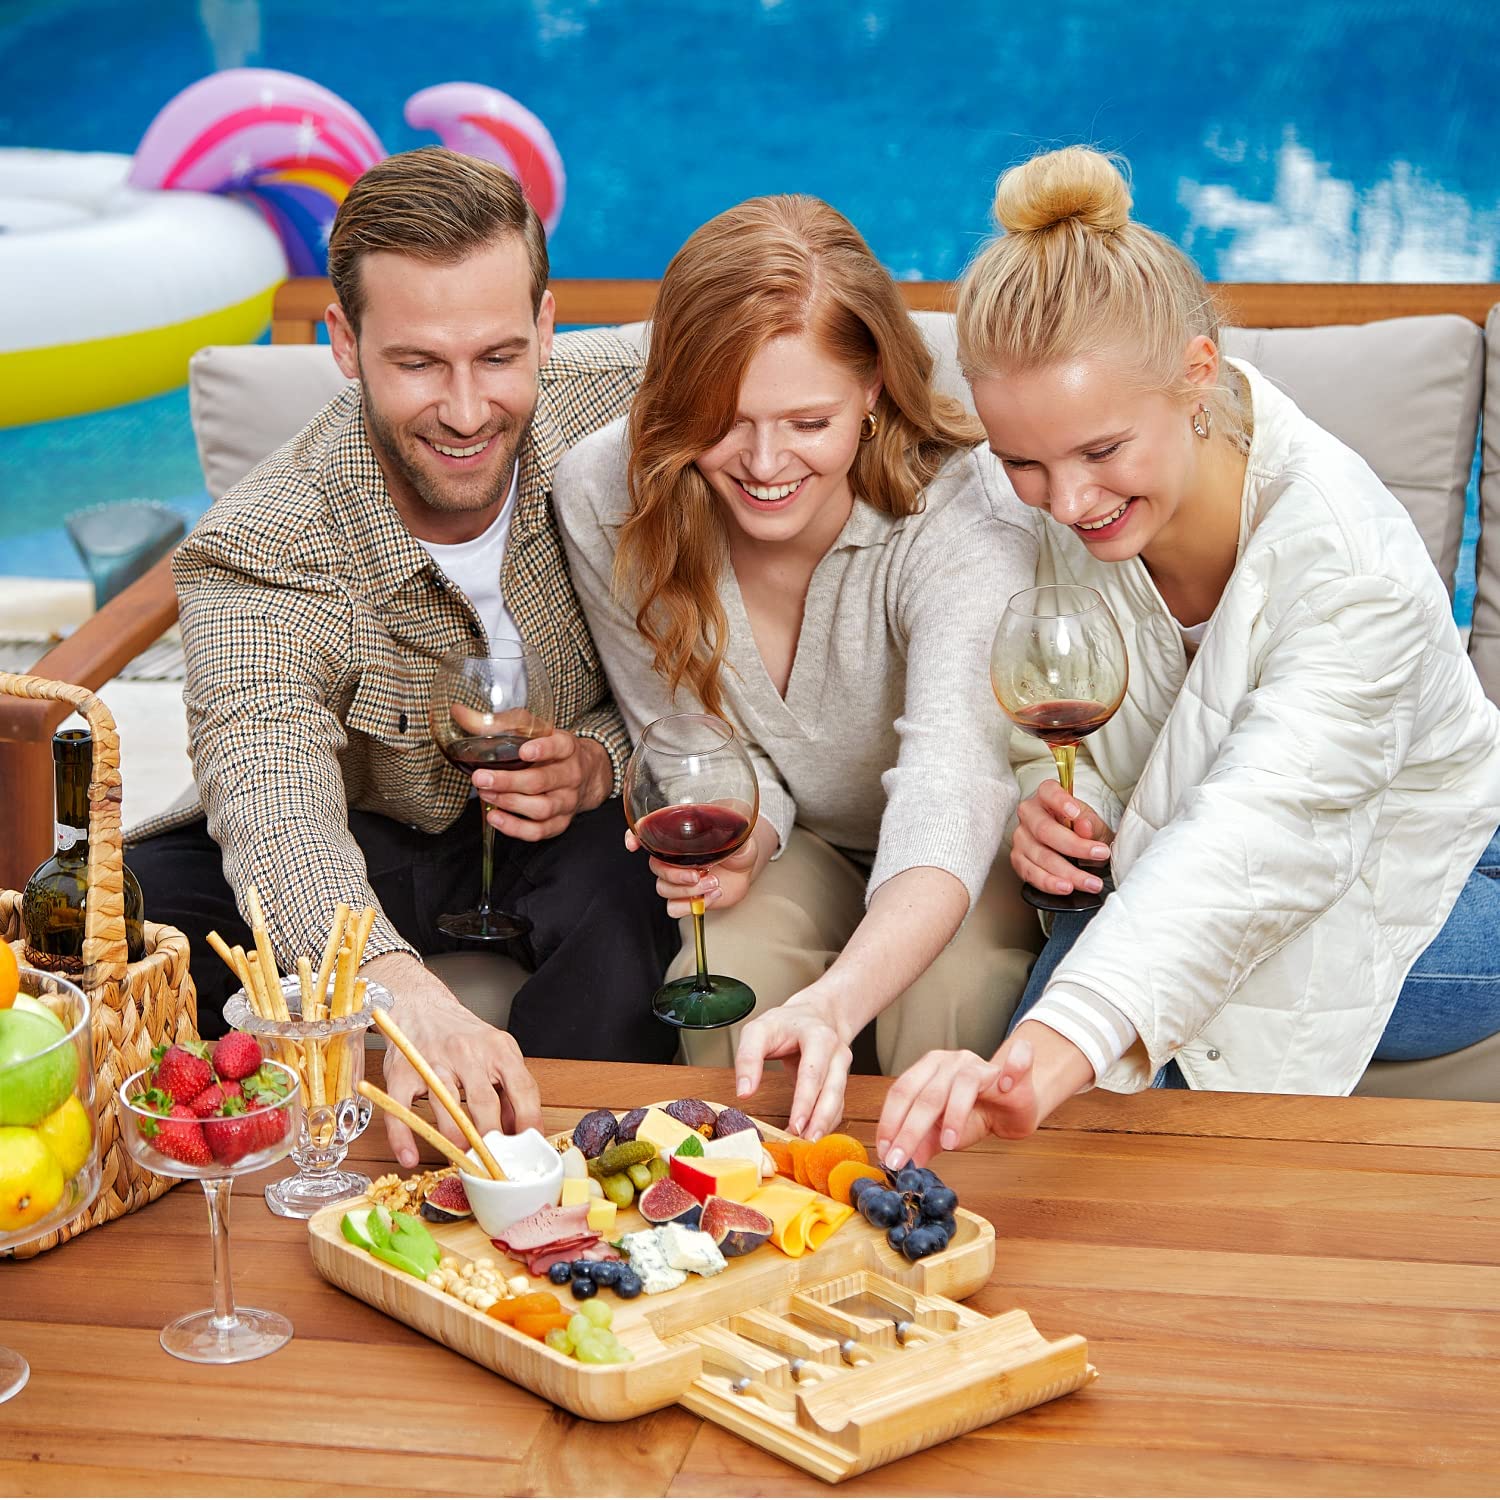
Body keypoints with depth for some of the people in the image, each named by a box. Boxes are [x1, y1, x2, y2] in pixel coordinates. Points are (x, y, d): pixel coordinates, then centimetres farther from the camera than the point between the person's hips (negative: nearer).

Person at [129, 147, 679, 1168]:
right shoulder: (259, 551, -27)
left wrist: (601, 759, -28)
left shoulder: (620, 406, -19)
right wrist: (410, 998, -65)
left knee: (617, 886, -35)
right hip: (372, 844, 0)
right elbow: (273, 801, -44)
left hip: (580, 828, 1)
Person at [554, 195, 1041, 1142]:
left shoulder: (963, 513, -32)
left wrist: (833, 1002, -64)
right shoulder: (606, 496, -19)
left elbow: (949, 793, -46)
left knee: (937, 1003, -32)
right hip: (796, 842, 2)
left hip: (967, 859, -2)